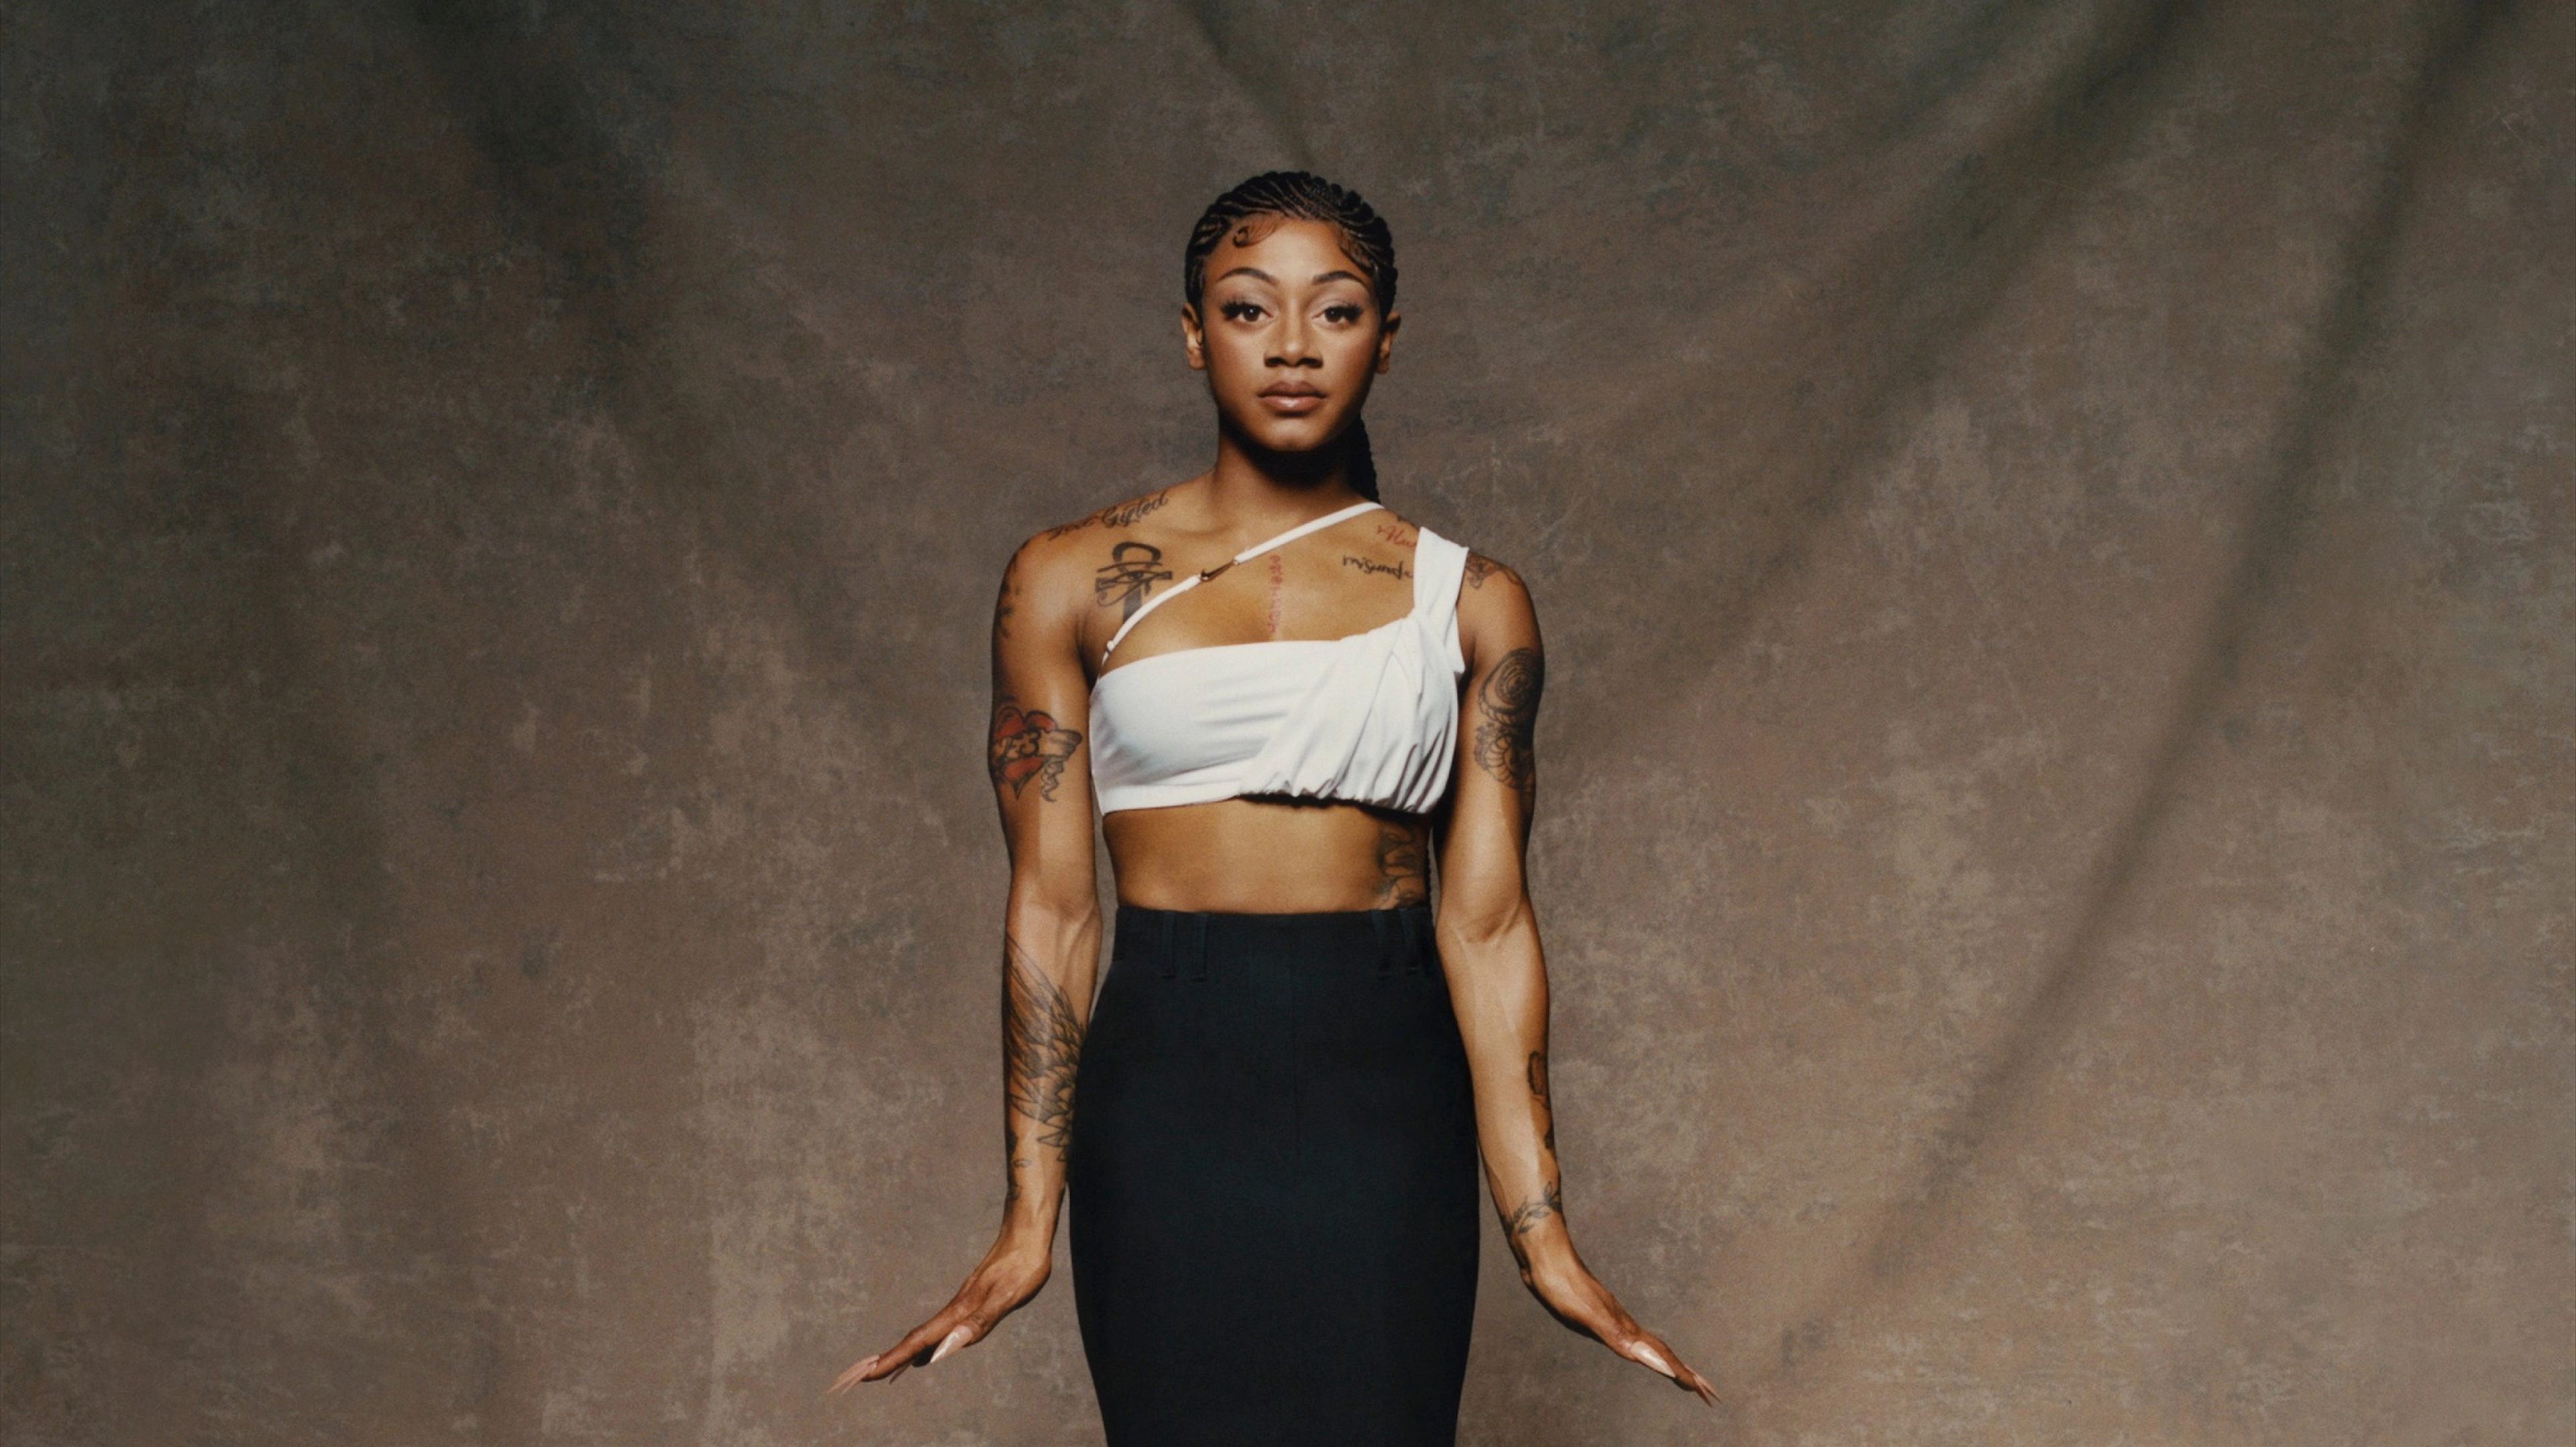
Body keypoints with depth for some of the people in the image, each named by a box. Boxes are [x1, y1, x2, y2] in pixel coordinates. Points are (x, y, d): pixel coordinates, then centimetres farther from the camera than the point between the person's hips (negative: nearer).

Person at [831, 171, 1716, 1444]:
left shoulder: (1469, 600, 5)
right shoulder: (1073, 580, 3)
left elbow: (1484, 923, 1)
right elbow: (1051, 907, 0)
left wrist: (1542, 1237, -5)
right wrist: (1029, 1222, -4)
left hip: (1387, 1095, 1)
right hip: (1167, 1086, -1)